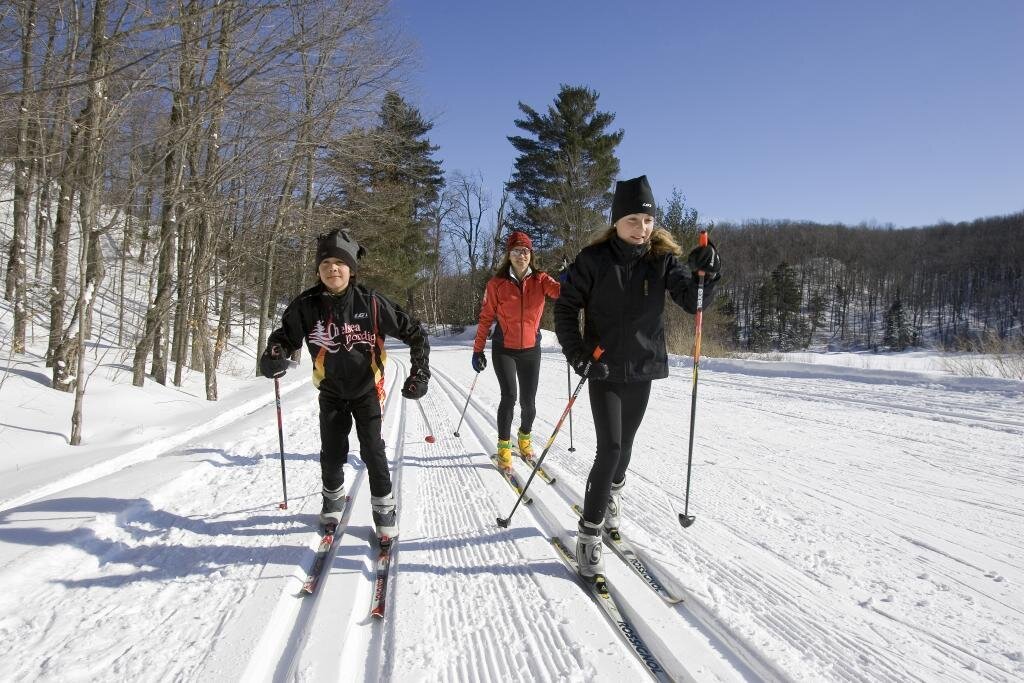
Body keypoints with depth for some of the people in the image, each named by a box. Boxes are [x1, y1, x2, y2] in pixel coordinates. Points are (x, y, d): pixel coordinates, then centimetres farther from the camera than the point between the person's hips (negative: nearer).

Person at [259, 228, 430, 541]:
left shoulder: (370, 302, -19)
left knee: (372, 450, -3)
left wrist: (419, 372, -16)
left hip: (366, 388, -2)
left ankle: (384, 507, 16)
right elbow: (285, 335, 3)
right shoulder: (306, 305, -13)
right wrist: (275, 355, -20)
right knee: (332, 452, 6)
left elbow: (412, 331, -11)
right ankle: (333, 498, 35)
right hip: (331, 391, 2)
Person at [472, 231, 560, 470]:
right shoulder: (497, 283, -5)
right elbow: (486, 317, 0)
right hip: (504, 349, -2)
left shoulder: (540, 280, -2)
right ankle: (504, 446, 5)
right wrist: (478, 350, -1)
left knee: (528, 401, 5)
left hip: (531, 350, 2)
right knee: (509, 396, -13)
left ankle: (525, 437, 33)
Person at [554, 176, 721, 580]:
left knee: (624, 444, 17)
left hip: (643, 368, 3)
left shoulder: (663, 258, -2)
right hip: (604, 369, -3)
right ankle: (589, 535, 0)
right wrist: (575, 351, -12)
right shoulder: (594, 259, -10)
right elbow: (566, 306, -3)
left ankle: (612, 495, 46)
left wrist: (704, 274, -29)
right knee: (609, 448, -11)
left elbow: (692, 301, -10)